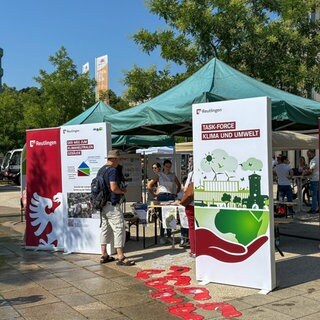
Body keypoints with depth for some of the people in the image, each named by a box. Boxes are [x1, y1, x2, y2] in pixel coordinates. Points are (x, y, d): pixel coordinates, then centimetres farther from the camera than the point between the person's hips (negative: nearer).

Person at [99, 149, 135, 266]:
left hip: (102, 204, 10)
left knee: (105, 228, 14)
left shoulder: (101, 170, 14)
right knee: (119, 229, -6)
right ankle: (121, 257, -5)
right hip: (112, 205, -10)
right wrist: (122, 191, -3)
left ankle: (104, 255, 20)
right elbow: (114, 188, -23)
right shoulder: (113, 170, -14)